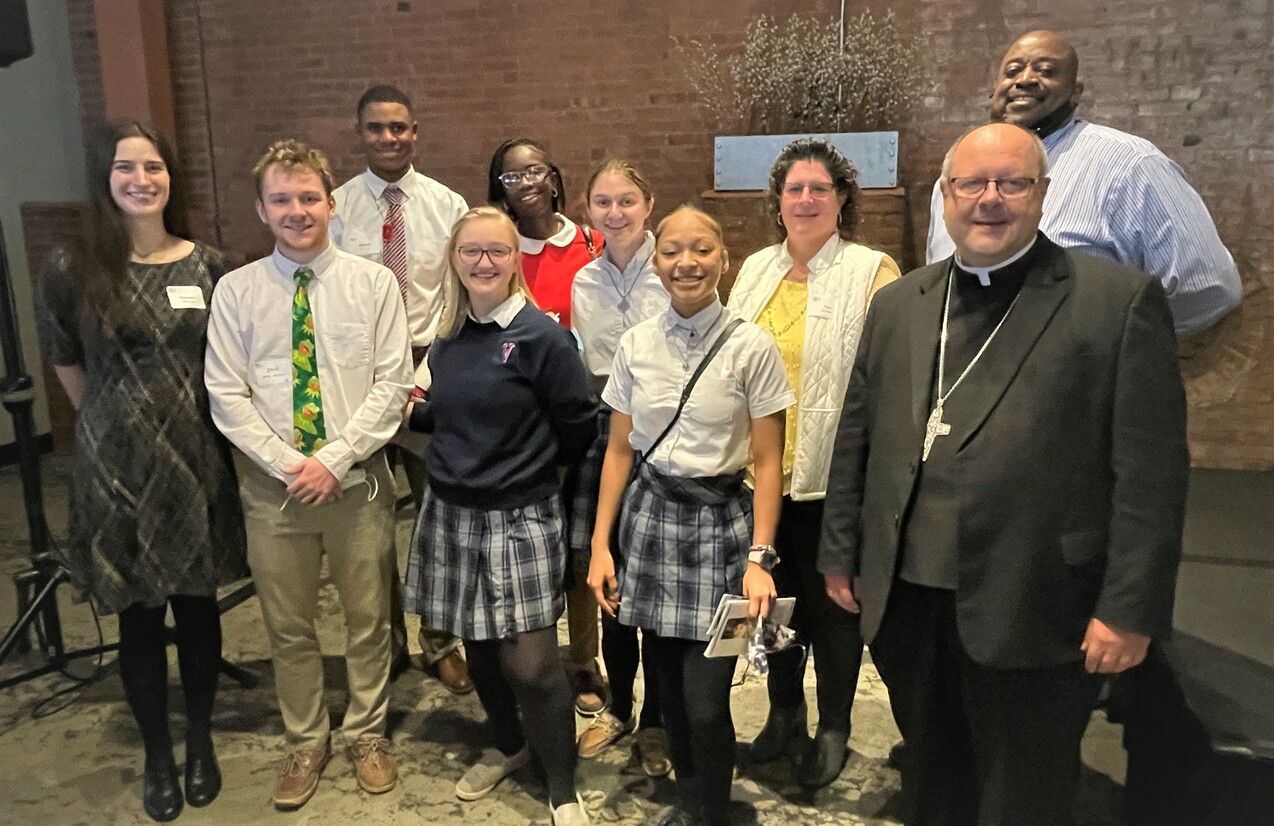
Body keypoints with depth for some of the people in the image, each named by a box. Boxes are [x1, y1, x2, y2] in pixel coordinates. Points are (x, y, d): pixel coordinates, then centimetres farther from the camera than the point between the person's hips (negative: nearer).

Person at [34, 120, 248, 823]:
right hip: (116, 469, -1)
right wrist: (119, 424, 11)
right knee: (139, 616, 10)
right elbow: (67, 367, 8)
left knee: (198, 605, 12)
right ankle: (156, 755, 30)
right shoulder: (71, 271, -4)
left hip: (197, 463, 1)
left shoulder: (208, 266, -1)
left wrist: (191, 422, 6)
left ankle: (200, 741, 33)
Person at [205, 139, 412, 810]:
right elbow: (225, 395, -2)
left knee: (368, 619, 13)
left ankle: (366, 734, 35)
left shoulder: (373, 282, -3)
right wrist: (288, 464, -11)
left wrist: (335, 458, -14)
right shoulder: (236, 290, 0)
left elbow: (393, 383, -7)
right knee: (288, 627, 14)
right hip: (272, 483, 1)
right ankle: (306, 742, 36)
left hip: (357, 479, -1)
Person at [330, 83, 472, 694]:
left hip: (430, 373, 0)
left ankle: (441, 640, 26)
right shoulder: (336, 209, 1)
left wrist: (431, 365, -9)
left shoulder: (447, 206, 2)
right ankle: (386, 638, 31)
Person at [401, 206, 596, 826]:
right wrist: (409, 413, 8)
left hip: (520, 518, -5)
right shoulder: (448, 339, 8)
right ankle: (507, 747, 41)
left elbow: (577, 424, -7)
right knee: (478, 646, 16)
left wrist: (530, 468, 6)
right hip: (452, 512, 6)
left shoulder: (541, 336, -11)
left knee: (530, 663, -4)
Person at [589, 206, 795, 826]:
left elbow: (767, 463, -6)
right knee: (668, 687, 13)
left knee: (705, 701, -2)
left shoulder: (751, 346, -9)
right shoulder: (635, 345, 2)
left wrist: (759, 557, -12)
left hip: (720, 521, -3)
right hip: (651, 516, 3)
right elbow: (619, 450, 7)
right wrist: (600, 544, 4)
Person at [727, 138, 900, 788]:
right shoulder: (756, 269, 10)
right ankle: (784, 712, 38)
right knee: (775, 595, 18)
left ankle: (834, 728, 31)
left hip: (830, 474, -5)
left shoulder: (872, 272, -6)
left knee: (831, 602, 9)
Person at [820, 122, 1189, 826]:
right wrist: (841, 553, 12)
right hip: (906, 602, 4)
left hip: (1033, 615, -4)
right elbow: (855, 441, 11)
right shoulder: (896, 304, 8)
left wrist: (1130, 609, -10)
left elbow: (1149, 470, -9)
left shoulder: (1121, 300, -6)